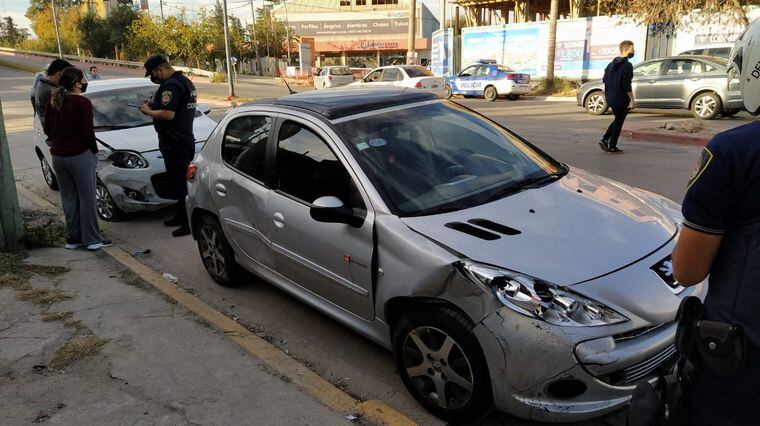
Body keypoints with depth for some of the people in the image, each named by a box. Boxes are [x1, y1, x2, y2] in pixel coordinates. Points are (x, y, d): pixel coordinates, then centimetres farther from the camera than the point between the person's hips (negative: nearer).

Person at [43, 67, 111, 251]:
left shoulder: (54, 101, 7)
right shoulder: (83, 103, -13)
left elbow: (47, 128, 10)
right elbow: (87, 131, -15)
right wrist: (95, 150, -2)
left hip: (58, 156, 7)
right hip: (80, 155, -7)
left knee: (68, 199, 14)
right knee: (87, 199, 2)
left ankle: (73, 238, 20)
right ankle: (92, 239, 7)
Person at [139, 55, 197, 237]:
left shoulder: (171, 85, -17)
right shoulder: (185, 81, 16)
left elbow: (168, 114, -26)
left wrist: (148, 111, -9)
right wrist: (154, 104, 16)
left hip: (174, 142, -11)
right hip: (185, 138, 11)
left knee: (179, 182, -7)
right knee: (180, 180, 18)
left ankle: (189, 223, -3)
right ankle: (181, 216, 28)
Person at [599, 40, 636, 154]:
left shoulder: (612, 63, 10)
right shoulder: (627, 65, -16)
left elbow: (605, 79, 17)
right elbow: (627, 85, -20)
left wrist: (607, 92, 28)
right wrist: (632, 100, -16)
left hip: (611, 98, 8)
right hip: (621, 100, -8)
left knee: (617, 120, 21)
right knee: (619, 122, 3)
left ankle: (605, 140, 10)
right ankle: (612, 147, 7)